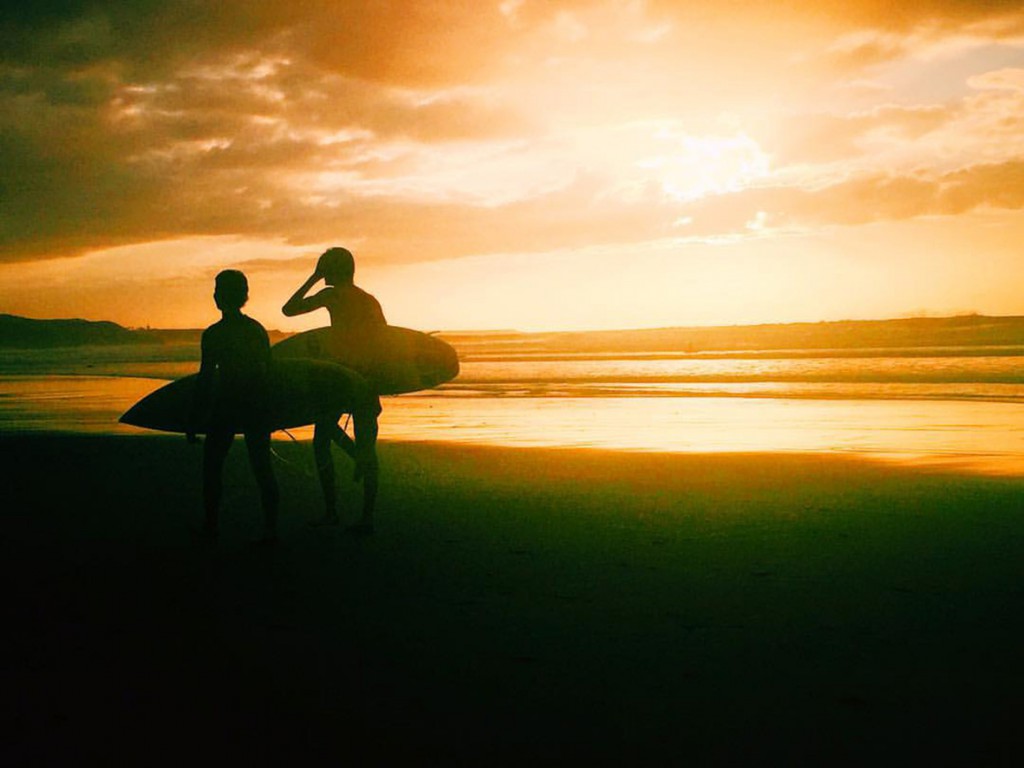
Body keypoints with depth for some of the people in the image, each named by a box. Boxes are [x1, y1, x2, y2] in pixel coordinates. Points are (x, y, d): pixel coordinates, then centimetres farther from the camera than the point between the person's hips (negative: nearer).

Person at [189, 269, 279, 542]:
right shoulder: (258, 329, 7)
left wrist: (194, 421, -4)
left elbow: (205, 379, -9)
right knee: (261, 465, 4)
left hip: (226, 407, -4)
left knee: (212, 463, 11)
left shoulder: (213, 334, -8)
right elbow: (268, 370, 11)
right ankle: (270, 527, 1)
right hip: (256, 407, 4)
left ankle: (211, 523, 15)